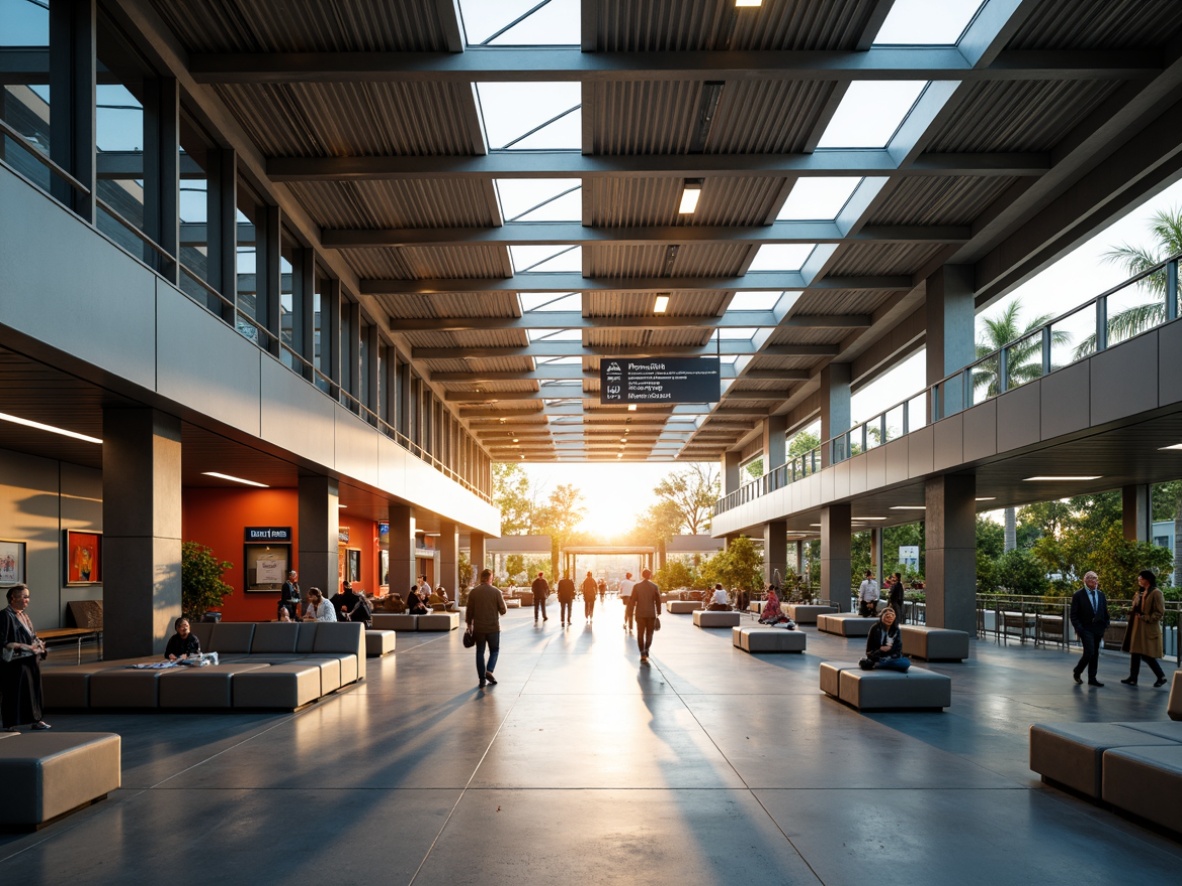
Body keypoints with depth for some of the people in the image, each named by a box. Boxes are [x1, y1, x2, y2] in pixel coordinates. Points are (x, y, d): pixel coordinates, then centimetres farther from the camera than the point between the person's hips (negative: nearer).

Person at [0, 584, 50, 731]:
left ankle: (35, 720, 20)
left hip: (31, 660, 8)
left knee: (33, 689, 11)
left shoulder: (24, 614, 12)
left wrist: (38, 642, 2)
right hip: (15, 662, -8)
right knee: (13, 692, -1)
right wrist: (23, 647, -23)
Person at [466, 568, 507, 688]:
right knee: (494, 650, 14)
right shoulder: (496, 591, -8)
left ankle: (482, 679, 9)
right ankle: (489, 671, -8)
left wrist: (469, 624, 12)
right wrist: (504, 603, 15)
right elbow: (503, 610, -5)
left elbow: (469, 611, 1)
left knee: (480, 652, 11)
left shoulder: (473, 592, -2)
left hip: (478, 628, 2)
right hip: (493, 627, -2)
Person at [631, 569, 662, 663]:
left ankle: (642, 654, 0)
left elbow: (633, 600, -3)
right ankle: (646, 650, -8)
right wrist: (658, 613, 9)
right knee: (649, 634, 12)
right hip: (651, 614, 0)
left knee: (640, 634, 8)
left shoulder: (636, 586, -3)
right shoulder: (654, 586, -2)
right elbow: (658, 601, 0)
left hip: (640, 614, 0)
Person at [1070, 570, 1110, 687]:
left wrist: (1105, 626, 3)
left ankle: (1092, 678, 13)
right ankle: (1077, 671, 8)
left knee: (1095, 654, 6)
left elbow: (1105, 612, 14)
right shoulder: (1078, 595, -5)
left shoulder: (1101, 595, 11)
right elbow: (1074, 615, -6)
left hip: (1098, 629, 5)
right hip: (1086, 629, -5)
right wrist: (1078, 629, -13)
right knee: (1089, 652, -14)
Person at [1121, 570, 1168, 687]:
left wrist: (1145, 618, -17)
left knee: (1147, 655, -6)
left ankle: (1161, 677, 8)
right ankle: (1133, 678, 13)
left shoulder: (1156, 593, -12)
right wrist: (1133, 616, 4)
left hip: (1149, 629, -8)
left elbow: (1160, 613, -15)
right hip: (1137, 628, 8)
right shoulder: (1140, 592, 12)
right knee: (1135, 652, 8)